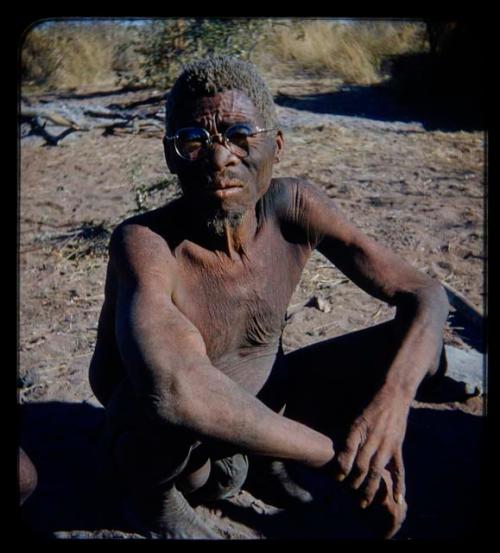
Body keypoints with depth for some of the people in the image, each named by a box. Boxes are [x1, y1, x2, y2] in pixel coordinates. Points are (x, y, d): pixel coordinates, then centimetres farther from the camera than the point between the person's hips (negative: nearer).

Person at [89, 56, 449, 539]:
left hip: (261, 410, 5)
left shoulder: (294, 207, -17)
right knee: (177, 406, -40)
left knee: (413, 348, -12)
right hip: (153, 442, -4)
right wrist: (335, 453, -39)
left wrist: (390, 401, -34)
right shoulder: (144, 244, -31)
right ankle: (150, 496, -3)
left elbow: (425, 295, -15)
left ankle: (270, 455, 7)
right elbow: (172, 390, -50)